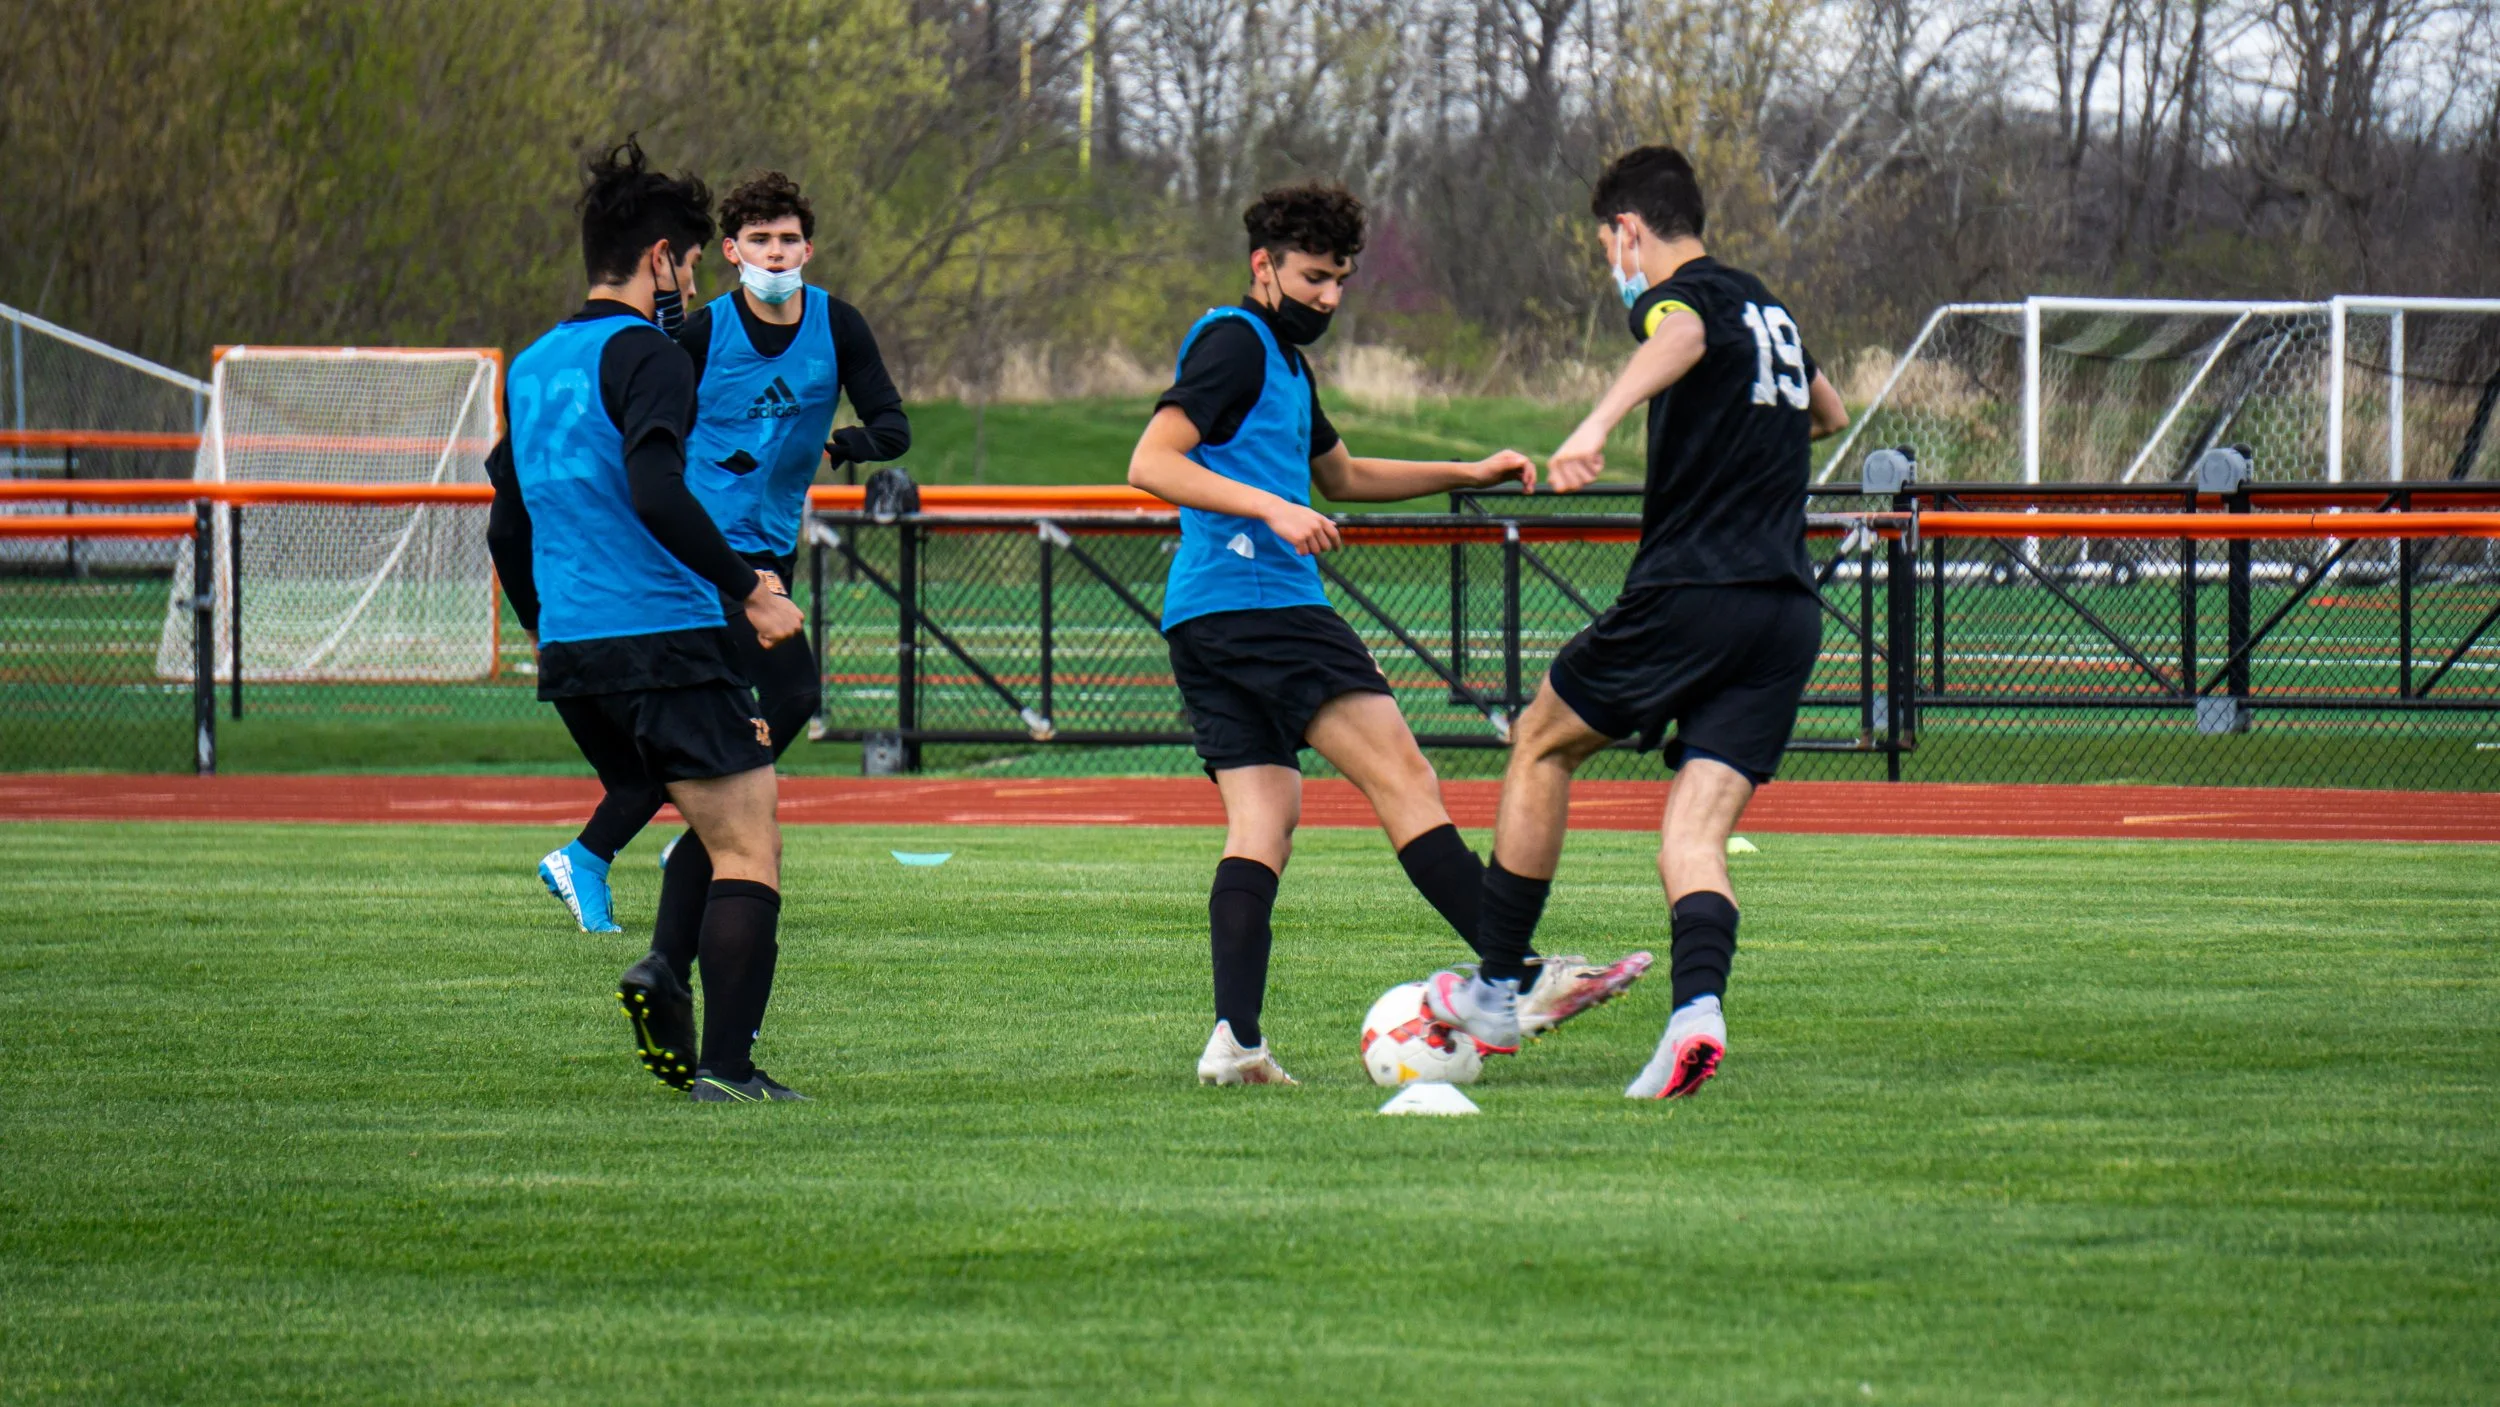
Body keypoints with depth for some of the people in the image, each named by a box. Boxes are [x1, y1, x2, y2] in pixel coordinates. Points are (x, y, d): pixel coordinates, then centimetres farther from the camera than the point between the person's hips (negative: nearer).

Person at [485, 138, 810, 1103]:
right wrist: (749, 590, -16)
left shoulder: (533, 367, 16)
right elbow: (657, 496, -23)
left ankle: (662, 980, 0)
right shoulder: (643, 356, -9)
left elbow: (508, 531, 22)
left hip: (572, 656, 8)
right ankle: (724, 1064, -15)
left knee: (722, 832, 20)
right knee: (749, 853, -6)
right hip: (667, 639, -8)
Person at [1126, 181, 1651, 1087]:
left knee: (1262, 824, 1)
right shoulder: (1235, 342, -5)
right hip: (1256, 599, -10)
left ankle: (1234, 1041, -11)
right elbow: (1152, 463, -16)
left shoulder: (1285, 364, 26)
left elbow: (1342, 476, 40)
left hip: (1203, 631, 10)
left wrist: (1468, 475, 32)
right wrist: (1273, 508, -23)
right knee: (1402, 776, -12)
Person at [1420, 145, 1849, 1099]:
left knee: (1540, 744, 15)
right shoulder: (1768, 310, 23)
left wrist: (1599, 423, -49)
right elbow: (1827, 410, 44)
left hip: (1689, 593, -7)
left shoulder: (1684, 297, -3)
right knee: (1695, 838, 0)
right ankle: (1698, 1007, -28)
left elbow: (1676, 342, -31)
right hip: (1789, 617, 7)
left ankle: (1495, 990, 19)